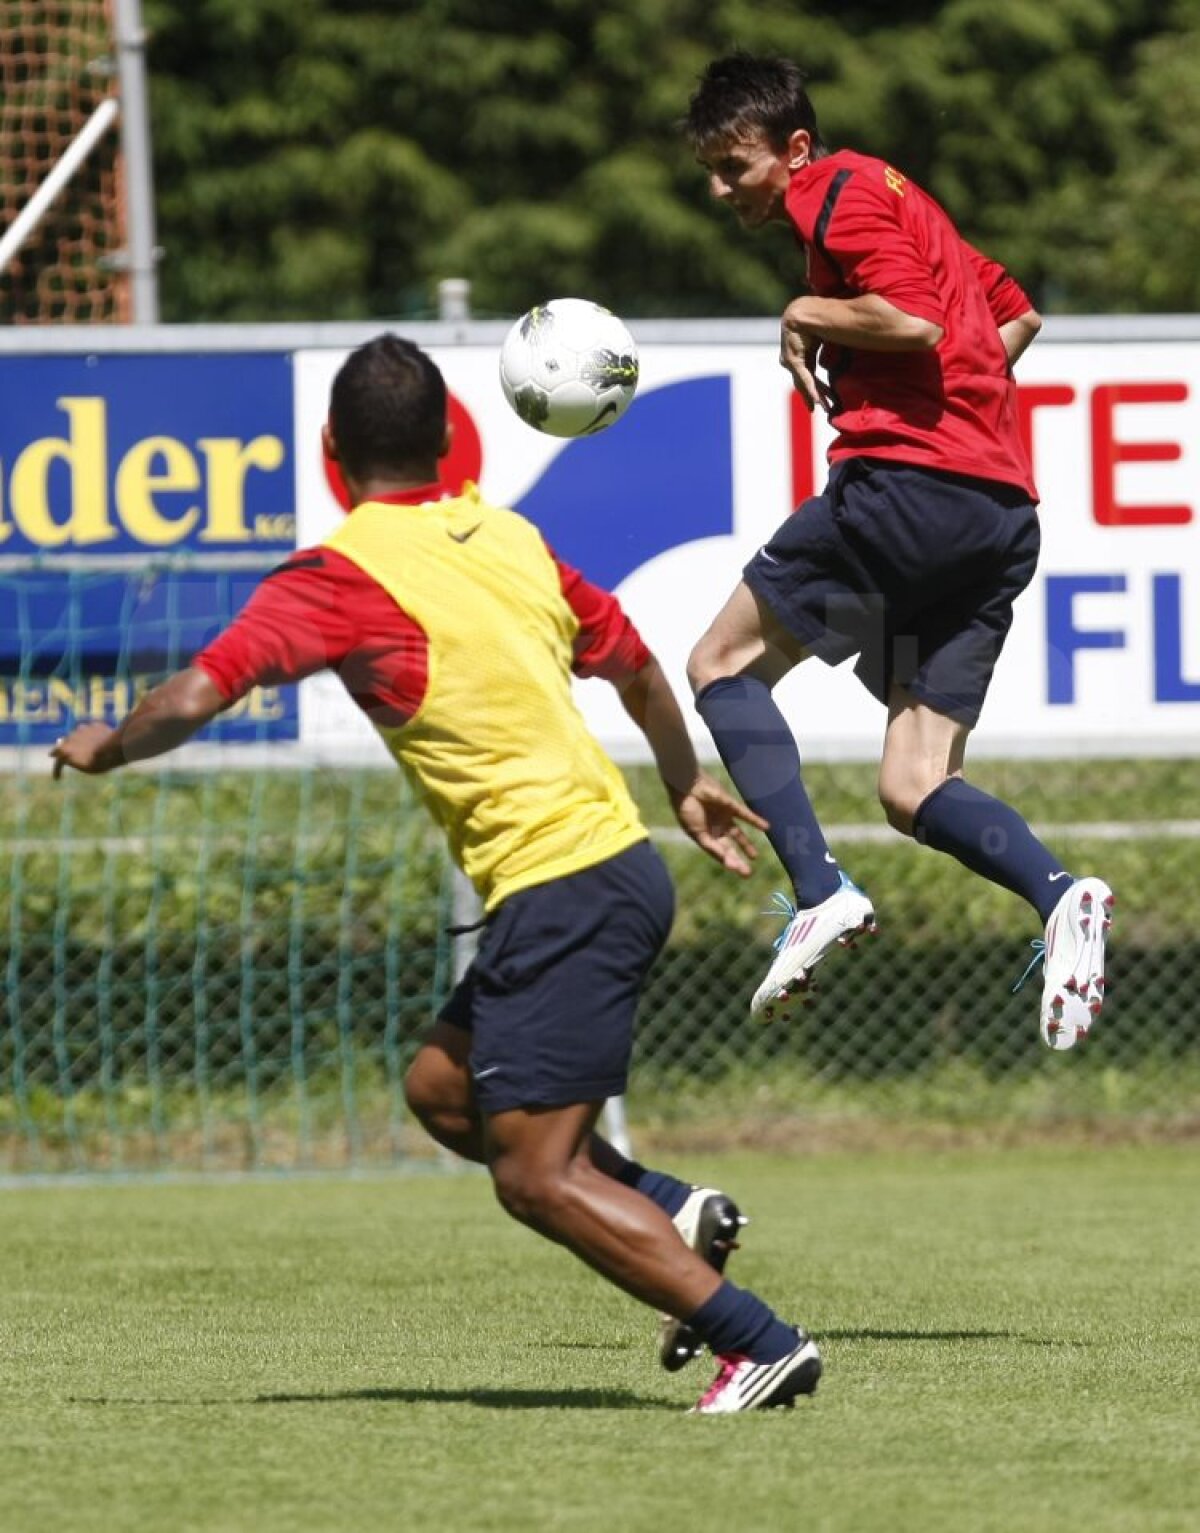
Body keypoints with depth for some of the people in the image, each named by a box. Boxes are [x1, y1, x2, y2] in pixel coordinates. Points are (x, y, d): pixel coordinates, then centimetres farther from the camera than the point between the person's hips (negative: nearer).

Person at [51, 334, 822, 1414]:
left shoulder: (341, 576, -10)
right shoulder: (508, 538, 12)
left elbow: (194, 698, -17)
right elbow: (635, 666, 25)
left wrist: (106, 748, 4)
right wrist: (687, 785, 42)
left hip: (561, 896, -8)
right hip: (618, 856, 8)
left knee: (537, 1177, -6)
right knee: (442, 1088, 20)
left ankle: (762, 1343, -9)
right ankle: (668, 1210, 11)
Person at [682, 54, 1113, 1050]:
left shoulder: (843, 194, -3)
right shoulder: (898, 203, 27)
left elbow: (915, 321, -18)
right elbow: (1015, 314, 37)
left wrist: (812, 318, -2)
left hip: (909, 483, -9)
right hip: (1002, 512, 9)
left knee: (724, 662, 4)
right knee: (912, 789, 5)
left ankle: (819, 891, -14)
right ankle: (1060, 897, -20)